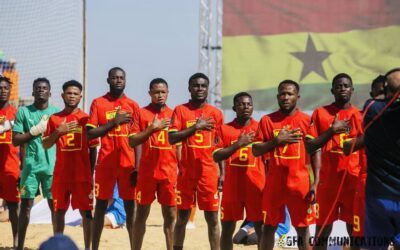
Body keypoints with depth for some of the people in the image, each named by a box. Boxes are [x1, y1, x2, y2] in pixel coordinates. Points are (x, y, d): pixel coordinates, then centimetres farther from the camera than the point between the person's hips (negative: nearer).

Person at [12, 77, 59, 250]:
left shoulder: (57, 112, 7)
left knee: (55, 205, 1)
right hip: (30, 165, 0)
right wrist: (35, 131, -9)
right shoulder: (23, 112, 5)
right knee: (26, 204, 2)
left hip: (52, 166, 0)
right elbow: (15, 140, 0)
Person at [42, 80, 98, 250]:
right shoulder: (54, 119, 7)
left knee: (86, 211, -1)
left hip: (82, 174, -2)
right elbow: (46, 145, 5)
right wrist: (58, 131, -13)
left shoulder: (86, 119, 3)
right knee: (59, 210, 6)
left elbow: (93, 148, 5)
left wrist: (91, 173, 1)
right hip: (60, 174, 2)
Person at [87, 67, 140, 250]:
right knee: (101, 205, 3)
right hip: (105, 163, -1)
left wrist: (137, 167, -3)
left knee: (130, 206, 1)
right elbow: (90, 133, -3)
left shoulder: (133, 105, 7)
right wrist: (113, 122, -13)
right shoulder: (98, 103, 4)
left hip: (127, 164, 1)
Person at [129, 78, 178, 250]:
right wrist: (152, 128, -16)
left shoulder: (173, 114, 9)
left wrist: (180, 169, 5)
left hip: (169, 173, 2)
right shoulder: (141, 113, 1)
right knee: (142, 213, 5)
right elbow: (132, 141, -5)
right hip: (147, 173, -2)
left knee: (171, 215, 3)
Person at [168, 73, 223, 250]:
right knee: (182, 216, 6)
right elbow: (171, 138, -9)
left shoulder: (216, 113, 7)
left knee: (212, 218, 1)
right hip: (186, 172, -1)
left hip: (209, 172, 1)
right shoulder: (180, 110, 2)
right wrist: (195, 127, -18)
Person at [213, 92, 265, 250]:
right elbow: (216, 157, -5)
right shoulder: (225, 129, 4)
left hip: (256, 186, -1)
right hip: (232, 186, 1)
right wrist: (238, 144, -15)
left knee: (261, 228, -1)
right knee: (227, 228, 5)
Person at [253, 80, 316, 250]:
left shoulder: (307, 120, 1)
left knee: (303, 228, 3)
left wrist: (315, 183, -7)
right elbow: (255, 150, 2)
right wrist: (277, 141, -12)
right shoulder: (267, 120, 4)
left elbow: (315, 152, 1)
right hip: (274, 182, 1)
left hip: (300, 182, -1)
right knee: (269, 227, 9)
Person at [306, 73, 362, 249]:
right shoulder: (320, 113, 4)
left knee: (356, 229, 1)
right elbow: (310, 146, -1)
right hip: (328, 179, -1)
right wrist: (332, 131, -11)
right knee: (322, 229, 3)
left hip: (354, 179, 1)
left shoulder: (361, 115, 8)